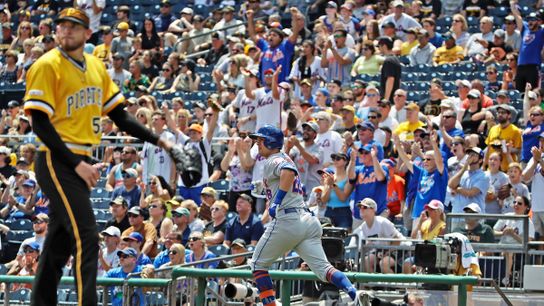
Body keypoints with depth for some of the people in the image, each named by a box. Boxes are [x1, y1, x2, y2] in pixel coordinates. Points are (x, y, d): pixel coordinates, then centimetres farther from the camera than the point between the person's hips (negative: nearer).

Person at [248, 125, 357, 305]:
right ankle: (351, 290, -29)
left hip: (286, 220, -8)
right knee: (323, 269, -4)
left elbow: (288, 172, -26)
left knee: (258, 264, 9)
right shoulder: (285, 159, 24)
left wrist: (277, 201, -27)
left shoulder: (273, 161, -6)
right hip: (308, 219, 8)